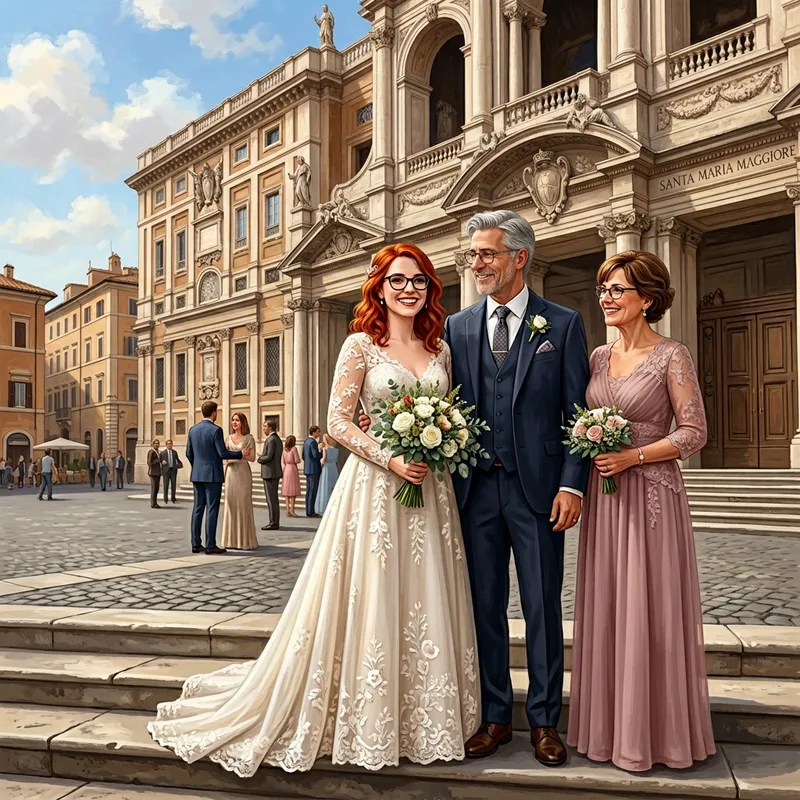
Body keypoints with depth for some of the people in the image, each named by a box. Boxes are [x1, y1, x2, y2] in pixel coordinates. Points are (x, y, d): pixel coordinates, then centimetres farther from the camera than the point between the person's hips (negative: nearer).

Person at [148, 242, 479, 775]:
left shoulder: (440, 349, 11)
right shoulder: (361, 344, -3)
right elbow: (338, 421, -8)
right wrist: (391, 460, -17)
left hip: (431, 491, 5)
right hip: (375, 487, -4)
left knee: (427, 606, 10)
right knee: (370, 603, 2)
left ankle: (424, 717, 27)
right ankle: (367, 720, 21)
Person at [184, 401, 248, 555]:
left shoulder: (193, 429, 7)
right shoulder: (216, 430, -13)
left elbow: (189, 453, 12)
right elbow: (223, 453, -16)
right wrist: (241, 454, -4)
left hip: (197, 475, 7)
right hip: (212, 475, -7)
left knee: (198, 508, 8)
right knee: (211, 509, -4)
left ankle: (196, 544, 10)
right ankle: (210, 545, -3)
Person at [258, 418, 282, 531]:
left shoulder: (271, 440, -15)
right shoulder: (277, 439, 15)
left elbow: (269, 457, -21)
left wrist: (260, 459, -3)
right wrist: (262, 457, 10)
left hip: (270, 472, -10)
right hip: (276, 471, 10)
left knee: (271, 498, -6)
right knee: (274, 498, 14)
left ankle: (273, 523, -4)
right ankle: (275, 522, 19)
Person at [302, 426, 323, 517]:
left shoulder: (306, 441, 15)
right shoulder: (313, 442, -15)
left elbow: (303, 456, 19)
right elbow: (316, 455, -23)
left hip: (308, 469, 10)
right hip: (314, 469, -10)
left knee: (309, 490, 11)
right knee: (313, 491, -6)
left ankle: (308, 511, 13)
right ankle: (311, 511, -5)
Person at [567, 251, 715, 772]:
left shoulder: (671, 356, -6)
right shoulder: (598, 357, 10)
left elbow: (694, 433, -9)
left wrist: (634, 456, -17)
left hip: (650, 492, -5)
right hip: (603, 494, 6)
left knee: (650, 610, 2)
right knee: (606, 608, 11)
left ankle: (658, 731, 20)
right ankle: (613, 725, 26)